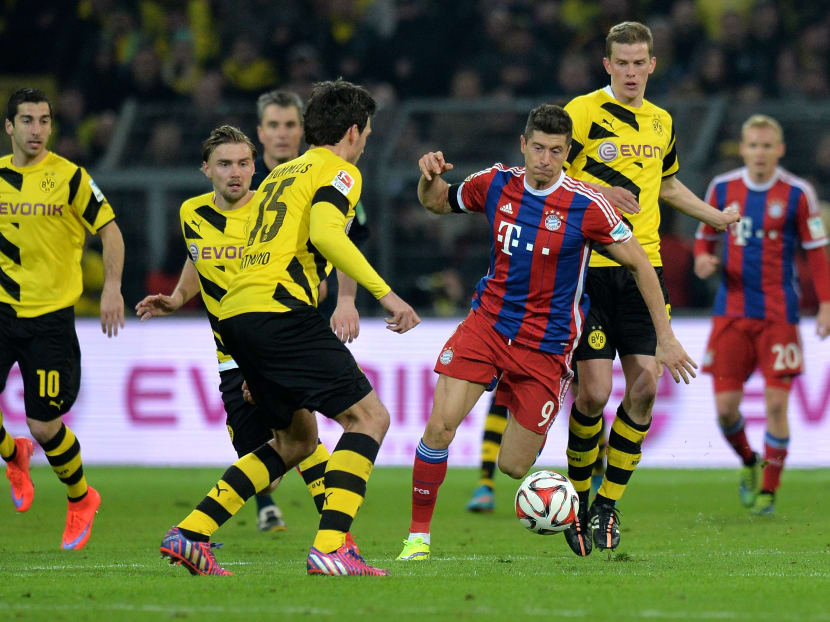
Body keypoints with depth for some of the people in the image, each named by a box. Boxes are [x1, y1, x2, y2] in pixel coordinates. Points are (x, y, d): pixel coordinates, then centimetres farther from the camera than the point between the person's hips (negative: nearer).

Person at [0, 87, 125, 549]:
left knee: (44, 425, -4)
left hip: (51, 317, -3)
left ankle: (81, 498, 24)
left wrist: (112, 287, -14)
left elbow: (110, 230, -3)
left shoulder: (69, 177, -6)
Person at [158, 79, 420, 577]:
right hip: (280, 310, -9)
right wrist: (385, 293, -18)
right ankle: (330, 548, -19)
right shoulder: (339, 171, 1)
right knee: (370, 416, -5)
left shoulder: (283, 172, 27)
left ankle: (191, 534, 10)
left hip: (236, 313, 9)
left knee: (297, 440, 19)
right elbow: (324, 234, -18)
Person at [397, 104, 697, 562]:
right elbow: (437, 203, 16)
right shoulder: (495, 184, -2)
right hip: (488, 320, 2)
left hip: (546, 344, -2)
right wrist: (429, 176, -8)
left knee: (513, 467, -2)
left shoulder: (587, 206, -13)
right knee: (441, 425, -16)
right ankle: (418, 536, -3)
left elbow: (639, 265, -5)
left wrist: (666, 339, -5)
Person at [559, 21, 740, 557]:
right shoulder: (583, 112, -5)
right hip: (590, 268, -5)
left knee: (645, 386, -4)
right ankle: (579, 496, 13)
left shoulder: (661, 122, 15)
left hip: (644, 267, 5)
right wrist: (597, 192, -19)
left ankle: (609, 502, 9)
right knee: (595, 391, -9)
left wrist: (717, 217, 31)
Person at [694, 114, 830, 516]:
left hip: (779, 314, -2)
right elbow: (705, 237, 17)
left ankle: (768, 490, 7)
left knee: (776, 404, -8)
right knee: (725, 405, -3)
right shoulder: (722, 188, 5)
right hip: (731, 312, 2)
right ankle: (748, 463, 27)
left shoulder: (797, 194, -2)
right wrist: (703, 260, -6)